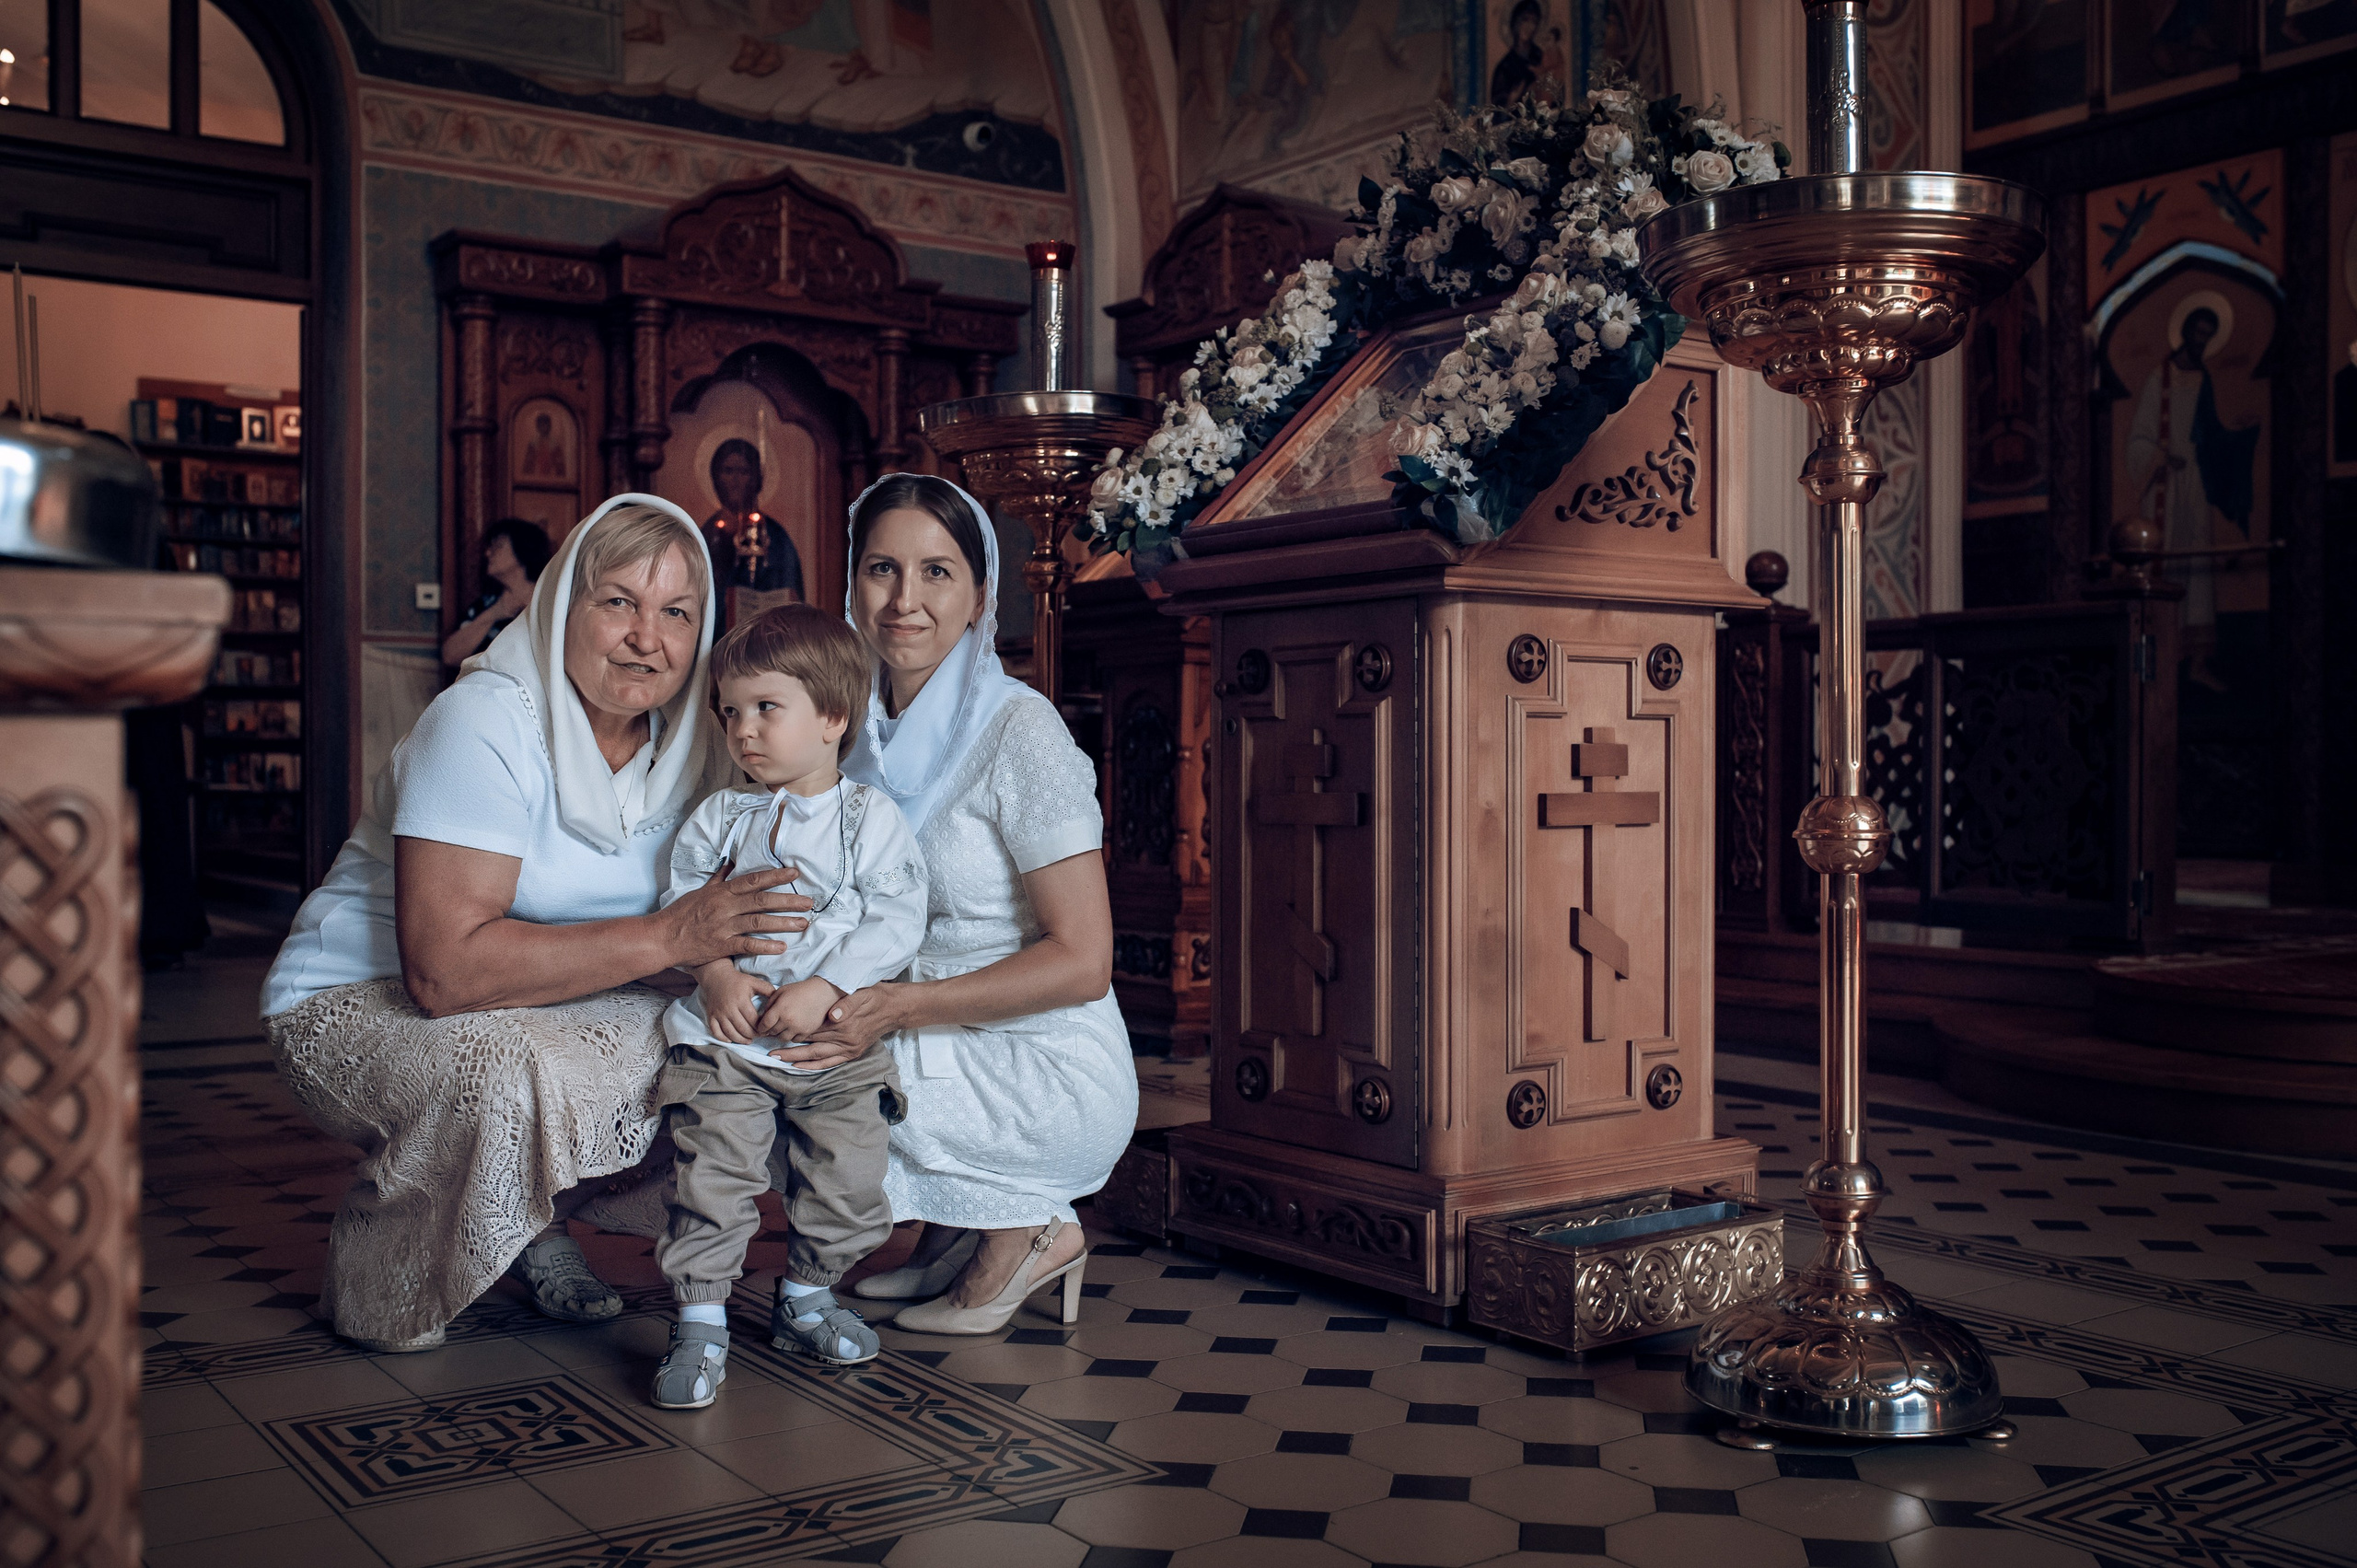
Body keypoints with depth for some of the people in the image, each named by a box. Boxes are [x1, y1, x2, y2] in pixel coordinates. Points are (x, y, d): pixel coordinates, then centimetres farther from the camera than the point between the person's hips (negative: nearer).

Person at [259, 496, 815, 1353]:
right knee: (508, 1076, -36)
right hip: (357, 997, -6)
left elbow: (704, 922, -2)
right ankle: (374, 1283, -6)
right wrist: (665, 938, -35)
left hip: (539, 999, 6)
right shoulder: (486, 723, -24)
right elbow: (446, 968, -33)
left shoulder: (688, 743, -4)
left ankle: (535, 1220, 7)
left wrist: (724, 969, -27)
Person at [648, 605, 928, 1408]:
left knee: (846, 1183, 6)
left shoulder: (869, 816, -3)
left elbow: (895, 920, -10)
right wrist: (714, 973, -15)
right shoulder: (719, 818, 6)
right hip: (727, 1040, 1)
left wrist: (824, 990, -20)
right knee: (710, 1181, -6)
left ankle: (807, 1296, 28)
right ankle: (700, 1323, 6)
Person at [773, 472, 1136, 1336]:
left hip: (1054, 1078, -7)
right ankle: (959, 1229, 8)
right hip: (938, 1054, 7)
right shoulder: (862, 730, 6)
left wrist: (898, 1009, -26)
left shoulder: (1019, 731, -15)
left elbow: (1082, 963, -18)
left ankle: (1016, 1231, 0)